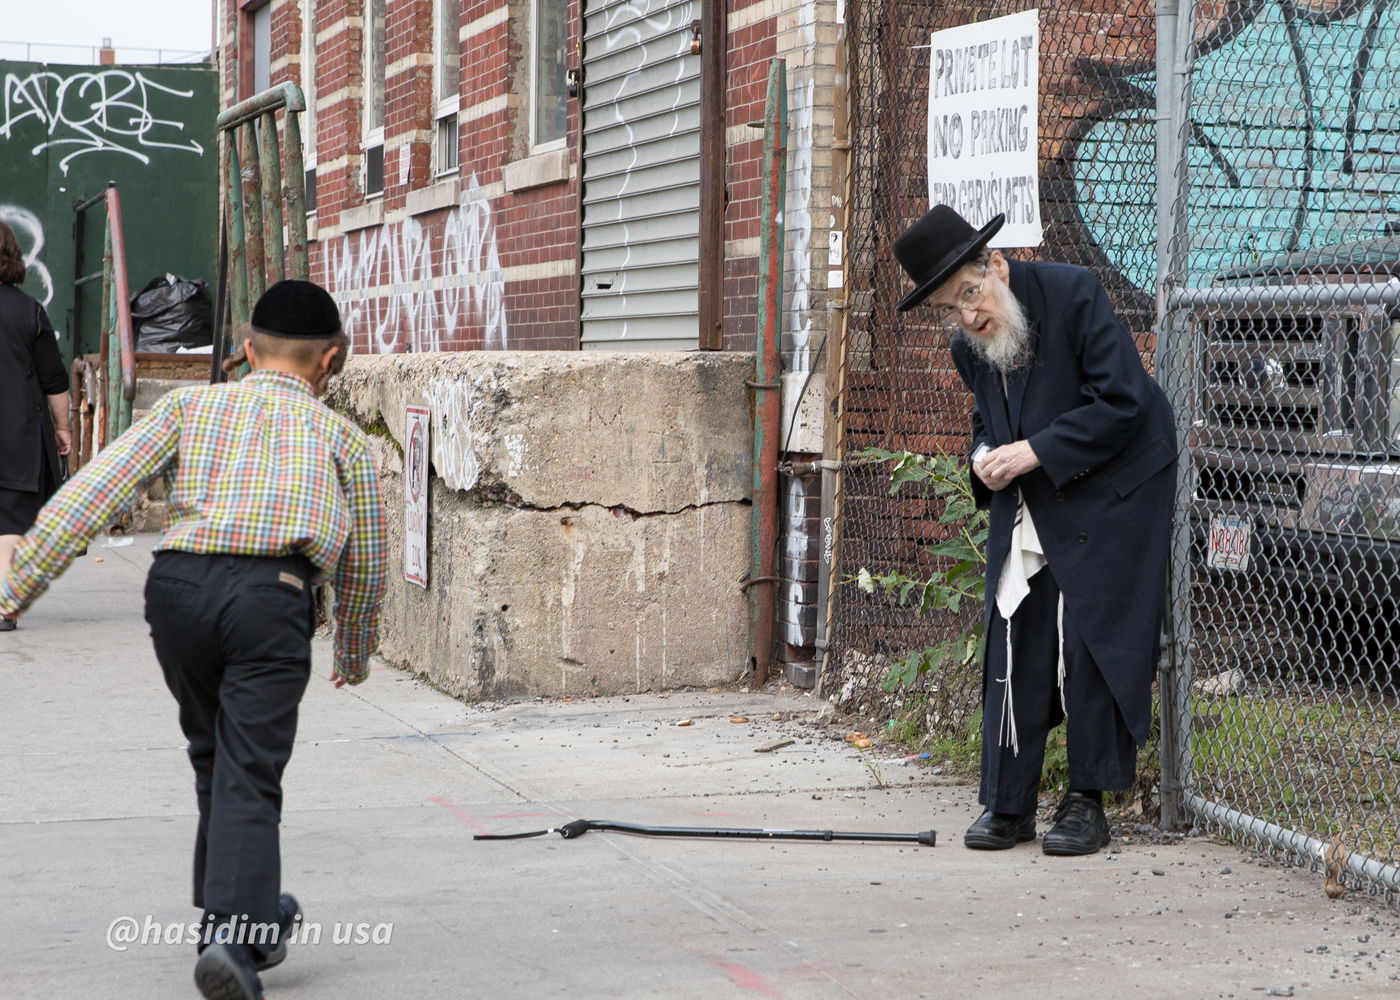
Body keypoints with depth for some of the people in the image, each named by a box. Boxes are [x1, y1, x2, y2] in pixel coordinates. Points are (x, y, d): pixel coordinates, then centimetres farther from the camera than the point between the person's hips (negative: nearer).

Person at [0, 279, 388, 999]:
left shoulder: (190, 405, 20)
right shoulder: (342, 438, 21)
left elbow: (96, 487, 7)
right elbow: (365, 565, 26)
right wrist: (355, 652, 43)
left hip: (180, 583, 2)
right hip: (272, 594, -2)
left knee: (214, 763, 20)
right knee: (249, 780, -2)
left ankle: (239, 920, 32)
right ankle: (235, 935, -20)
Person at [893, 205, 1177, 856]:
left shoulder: (1072, 294, -18)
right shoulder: (968, 349, 2)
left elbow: (1121, 401, -20)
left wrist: (1034, 452, -23)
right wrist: (985, 458, -3)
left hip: (1109, 493, -6)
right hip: (1024, 509, 6)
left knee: (1090, 642, -7)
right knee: (1014, 645, 1)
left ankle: (1087, 802, 3)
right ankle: (1008, 804, 8)